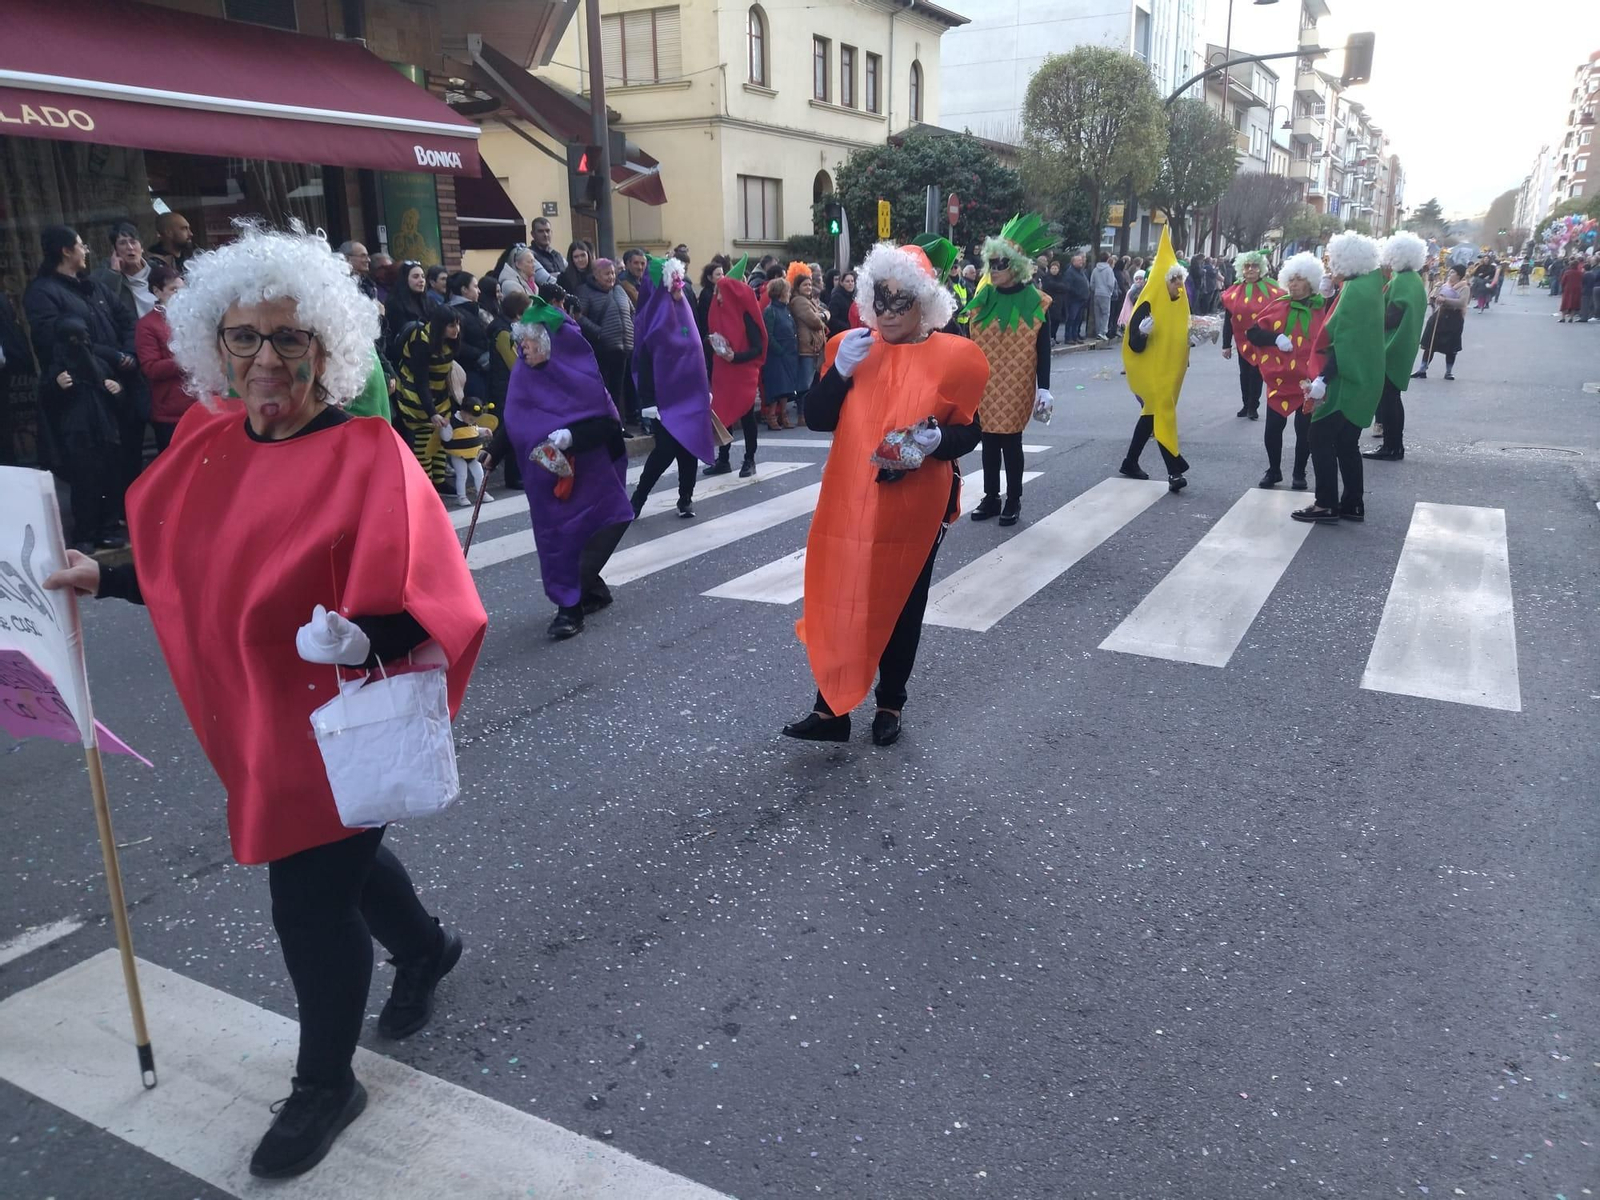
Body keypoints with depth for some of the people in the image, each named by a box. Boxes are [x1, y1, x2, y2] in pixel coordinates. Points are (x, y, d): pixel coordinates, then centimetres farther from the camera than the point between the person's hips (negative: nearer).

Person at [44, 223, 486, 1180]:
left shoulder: (367, 455, -20)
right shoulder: (208, 443, 1)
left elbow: (429, 601, -23)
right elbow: (201, 572, 13)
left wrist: (361, 638, -40)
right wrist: (104, 579, 7)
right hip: (252, 716, 7)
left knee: (311, 898, 5)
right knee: (334, 856, 25)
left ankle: (325, 1087, 31)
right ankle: (425, 947, 55)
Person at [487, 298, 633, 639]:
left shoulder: (581, 375, -14)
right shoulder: (523, 375, 0)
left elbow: (606, 422, -15)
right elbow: (513, 420, 11)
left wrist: (571, 437, -27)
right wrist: (494, 452, 6)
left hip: (584, 473, -5)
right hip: (544, 477, 5)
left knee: (575, 536, -6)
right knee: (555, 539, 8)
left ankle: (571, 607, 4)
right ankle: (593, 592, 26)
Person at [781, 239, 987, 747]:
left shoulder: (955, 356, -4)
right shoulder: (849, 346, 3)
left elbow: (970, 431, 0)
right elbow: (817, 419, -1)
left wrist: (938, 439, -22)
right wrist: (841, 369, -16)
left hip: (916, 508, -2)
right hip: (849, 502, 2)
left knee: (901, 605, 12)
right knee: (837, 602, 2)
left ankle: (890, 704, 29)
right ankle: (830, 708, 14)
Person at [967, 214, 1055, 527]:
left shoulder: (1035, 302, -6)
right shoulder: (982, 298, 3)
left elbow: (1043, 350, -5)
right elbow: (970, 343, 7)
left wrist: (1044, 388, -11)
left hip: (1015, 386, -3)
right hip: (985, 385, 4)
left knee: (1011, 441, 1)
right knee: (989, 440, 9)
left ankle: (1013, 501, 14)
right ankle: (991, 498, 20)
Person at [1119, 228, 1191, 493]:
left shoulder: (1180, 303, 7)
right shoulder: (1148, 305, -16)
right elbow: (1133, 343, -19)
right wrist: (1142, 332, -38)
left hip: (1168, 370, 8)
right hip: (1149, 369, -8)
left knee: (1152, 414, 15)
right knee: (1162, 414, -12)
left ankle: (1130, 463, 28)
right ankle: (1174, 472, -13)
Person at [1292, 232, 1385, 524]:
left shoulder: (1354, 291, -18)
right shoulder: (1370, 284, 10)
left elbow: (1343, 343, -23)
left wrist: (1323, 379, -25)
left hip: (1346, 380, -10)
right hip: (1363, 379, 10)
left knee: (1322, 437, -3)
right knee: (1346, 442, 14)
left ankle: (1327, 505, -1)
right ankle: (1352, 504, 19)